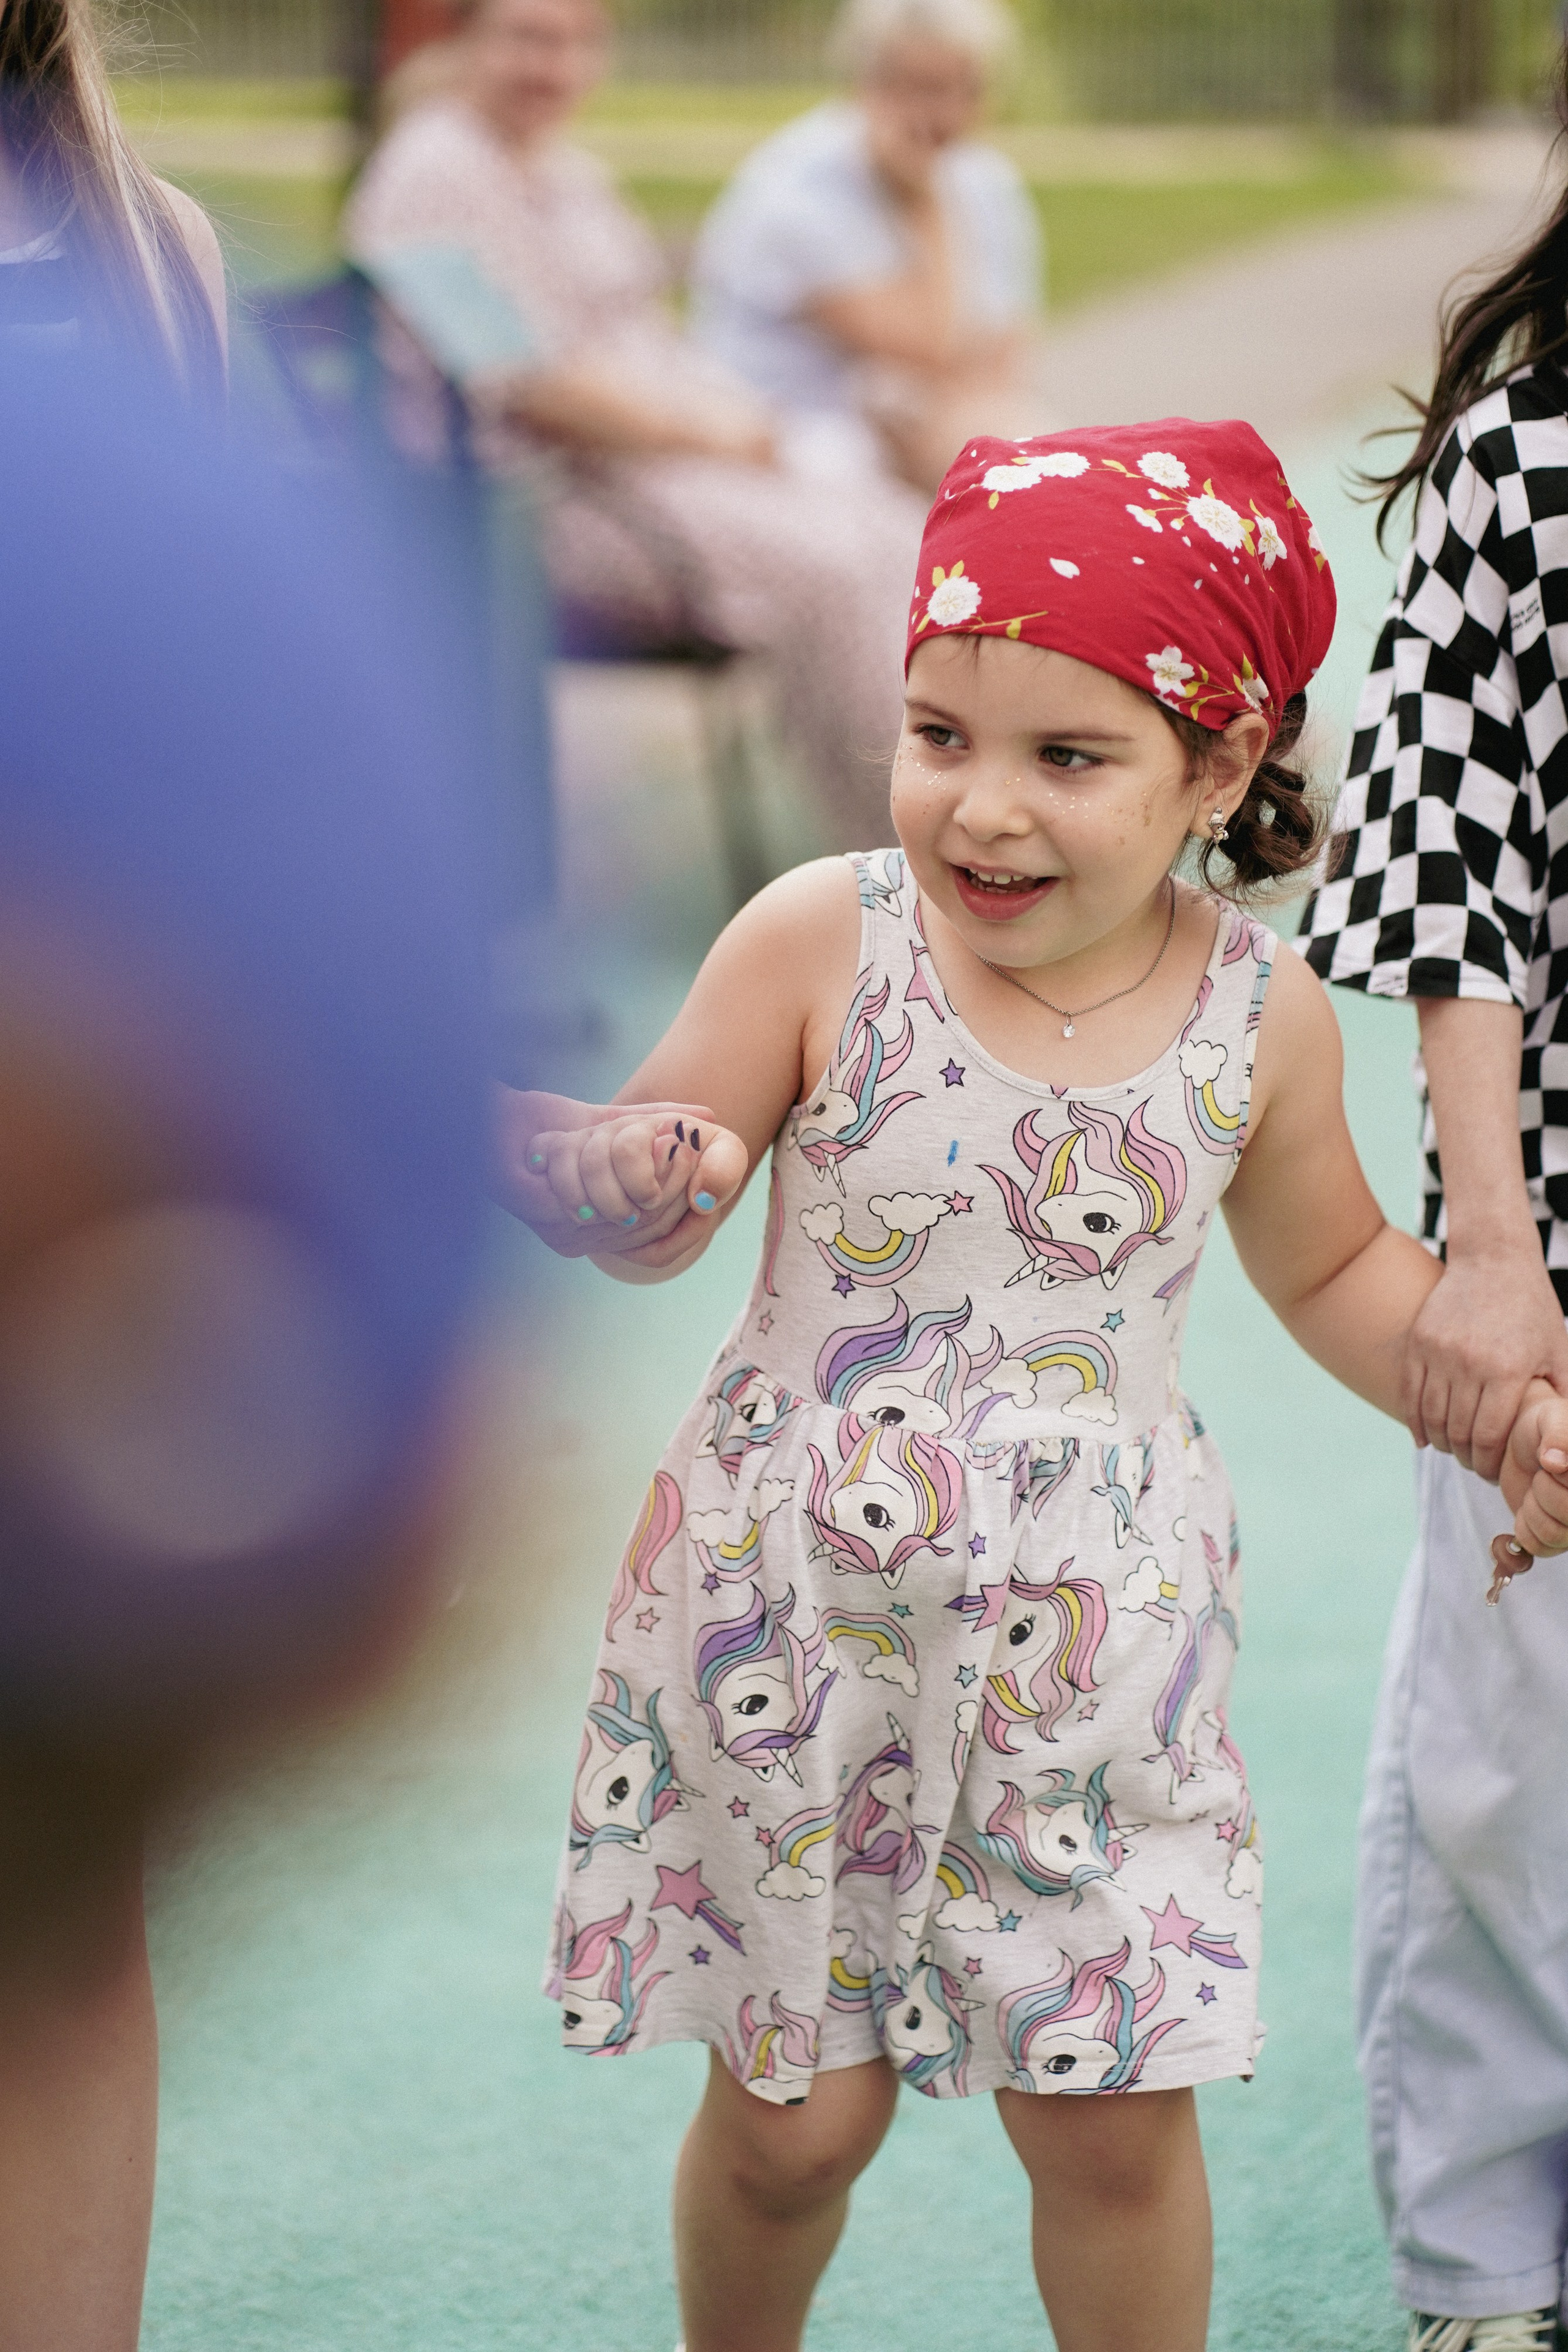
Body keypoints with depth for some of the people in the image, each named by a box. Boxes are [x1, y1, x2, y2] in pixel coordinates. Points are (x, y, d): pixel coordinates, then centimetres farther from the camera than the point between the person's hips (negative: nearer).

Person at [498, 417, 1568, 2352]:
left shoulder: (1260, 1017, -6)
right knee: (793, 2116, 7)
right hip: (795, 1622, -1)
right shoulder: (820, 942, -13)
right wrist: (601, 1173, -30)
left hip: (1086, 1647, 1)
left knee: (1114, 2121, 5)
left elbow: (1332, 1265, 13)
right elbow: (659, 1211, -7)